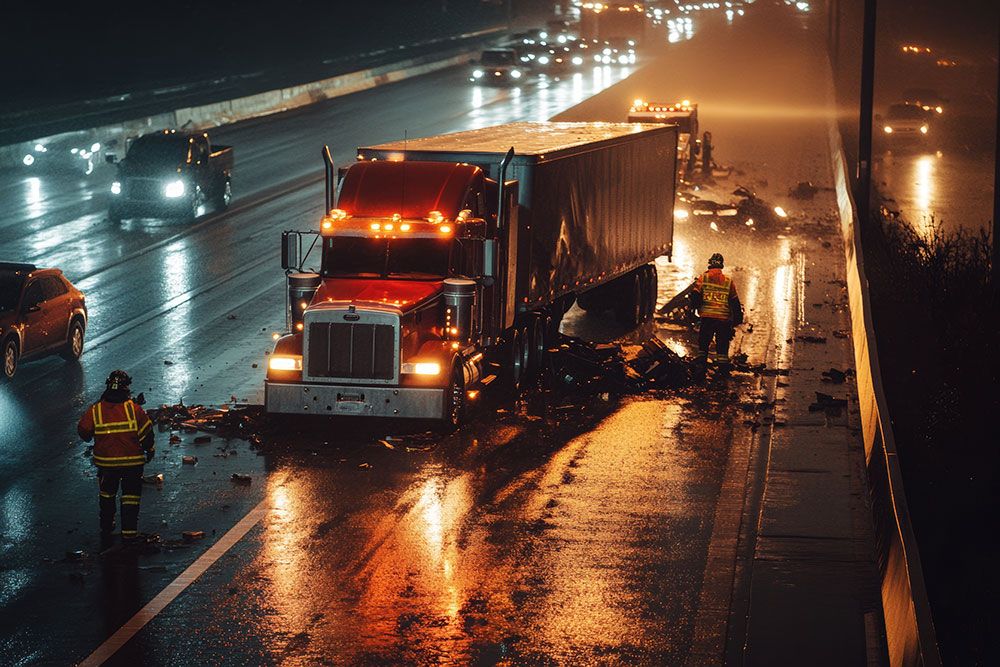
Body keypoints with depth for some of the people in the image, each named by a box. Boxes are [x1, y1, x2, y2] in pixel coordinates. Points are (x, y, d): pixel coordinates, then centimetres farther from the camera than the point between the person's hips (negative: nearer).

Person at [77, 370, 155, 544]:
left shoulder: (95, 410, -11)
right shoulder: (134, 409, -15)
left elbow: (83, 431, -3)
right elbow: (146, 433, -9)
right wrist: (149, 451, 8)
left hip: (105, 463, 2)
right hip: (132, 462, -2)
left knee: (107, 497, 22)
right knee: (131, 497, 10)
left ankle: (106, 531, 31)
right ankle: (129, 533, 8)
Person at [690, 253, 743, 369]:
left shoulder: (703, 278, 2)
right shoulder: (729, 281, 6)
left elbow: (694, 296, -4)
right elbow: (735, 302, 8)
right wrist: (737, 318, 16)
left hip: (707, 317, -1)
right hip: (724, 319, 1)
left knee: (703, 344, 10)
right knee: (722, 347, 6)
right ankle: (724, 371, 5)